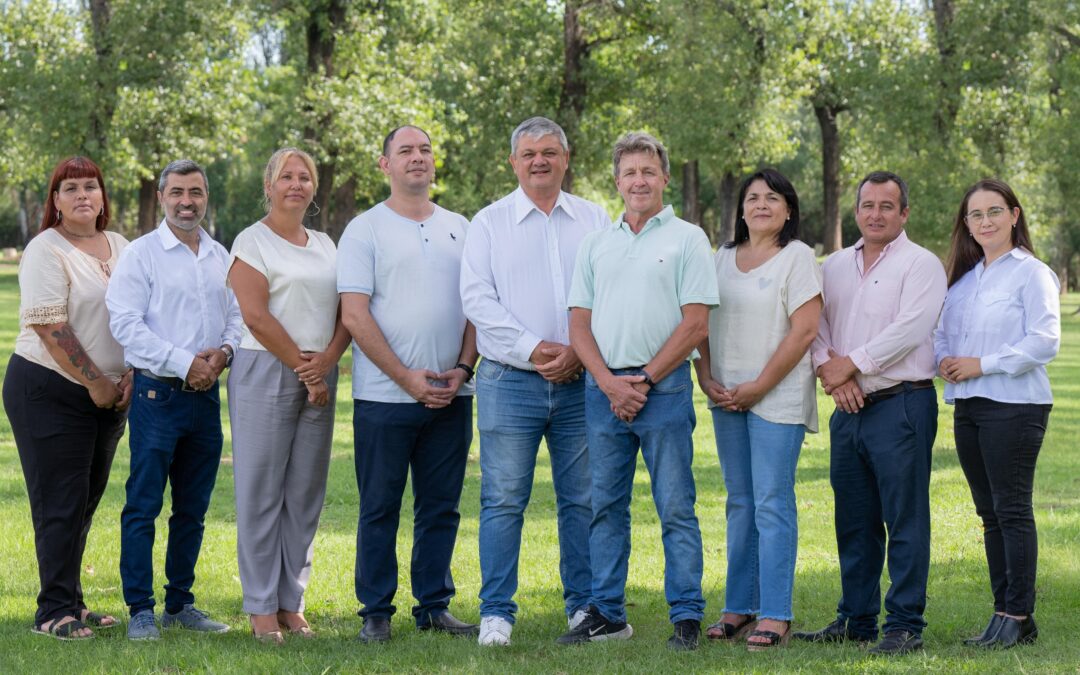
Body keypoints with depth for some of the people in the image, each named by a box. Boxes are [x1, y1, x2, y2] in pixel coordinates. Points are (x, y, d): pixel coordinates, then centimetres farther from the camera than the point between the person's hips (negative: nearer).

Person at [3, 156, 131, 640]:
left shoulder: (120, 247, 11)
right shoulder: (46, 251, -10)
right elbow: (50, 328, -18)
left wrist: (130, 375, -1)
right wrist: (95, 383, -16)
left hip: (108, 395, 7)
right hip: (50, 391, -7)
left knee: (86, 501, 10)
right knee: (60, 503, -6)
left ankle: (69, 603, 17)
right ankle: (54, 612, -1)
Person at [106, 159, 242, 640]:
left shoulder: (220, 256, 13)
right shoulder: (141, 254, -4)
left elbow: (237, 315, 16)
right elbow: (125, 324, -11)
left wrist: (225, 351, -6)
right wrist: (184, 363, -16)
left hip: (206, 394, 5)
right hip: (157, 394, -5)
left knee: (193, 507, 11)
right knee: (143, 505, -5)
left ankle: (180, 603, 21)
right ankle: (140, 609, 0)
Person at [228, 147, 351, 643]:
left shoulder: (325, 245, 16)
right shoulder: (252, 241, -2)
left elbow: (347, 311, 10)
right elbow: (257, 316, -10)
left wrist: (327, 360, -8)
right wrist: (304, 370, -11)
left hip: (319, 376, 5)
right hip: (266, 373, -5)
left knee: (305, 492, 6)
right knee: (262, 490, -3)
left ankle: (291, 603, 12)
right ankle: (262, 608, 1)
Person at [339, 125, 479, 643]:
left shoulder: (459, 229, 13)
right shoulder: (364, 230, 0)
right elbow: (354, 316, -7)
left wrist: (463, 368, -3)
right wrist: (407, 378, -12)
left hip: (450, 395, 4)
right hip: (385, 395, -4)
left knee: (441, 507, 7)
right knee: (380, 508, 1)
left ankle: (434, 607, 15)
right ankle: (376, 612, 8)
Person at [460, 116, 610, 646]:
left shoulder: (594, 220, 10)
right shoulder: (490, 223, 6)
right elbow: (478, 299, -2)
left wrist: (578, 351, -9)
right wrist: (531, 349, -11)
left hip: (581, 380, 2)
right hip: (510, 380, -2)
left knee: (583, 499, 6)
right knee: (503, 499, -3)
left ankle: (584, 604, 16)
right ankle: (496, 612, 2)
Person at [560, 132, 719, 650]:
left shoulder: (687, 239, 2)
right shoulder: (596, 244, 14)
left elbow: (695, 323, -5)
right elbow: (580, 323, 10)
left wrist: (644, 380, -10)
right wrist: (609, 383, -6)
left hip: (663, 387, -4)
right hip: (603, 388, 4)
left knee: (676, 508, -3)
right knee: (606, 507, 8)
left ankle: (687, 617, 1)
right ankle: (606, 614, 15)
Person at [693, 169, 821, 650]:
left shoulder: (797, 257, -3)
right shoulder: (724, 257, 14)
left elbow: (805, 330, -11)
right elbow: (702, 322, 15)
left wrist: (758, 387, -13)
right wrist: (706, 377, 0)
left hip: (777, 396, -6)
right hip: (726, 395, 6)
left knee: (772, 503, -7)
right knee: (739, 502, 9)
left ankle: (775, 615, -5)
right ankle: (738, 608, 13)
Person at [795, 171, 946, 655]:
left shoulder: (921, 264, -4)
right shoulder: (835, 266, 16)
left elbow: (909, 330, -15)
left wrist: (850, 365, -11)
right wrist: (829, 371, -9)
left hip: (901, 405, -6)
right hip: (849, 410, 6)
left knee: (904, 520, -5)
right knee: (854, 521, 11)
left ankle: (904, 625, -2)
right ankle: (855, 620, 20)